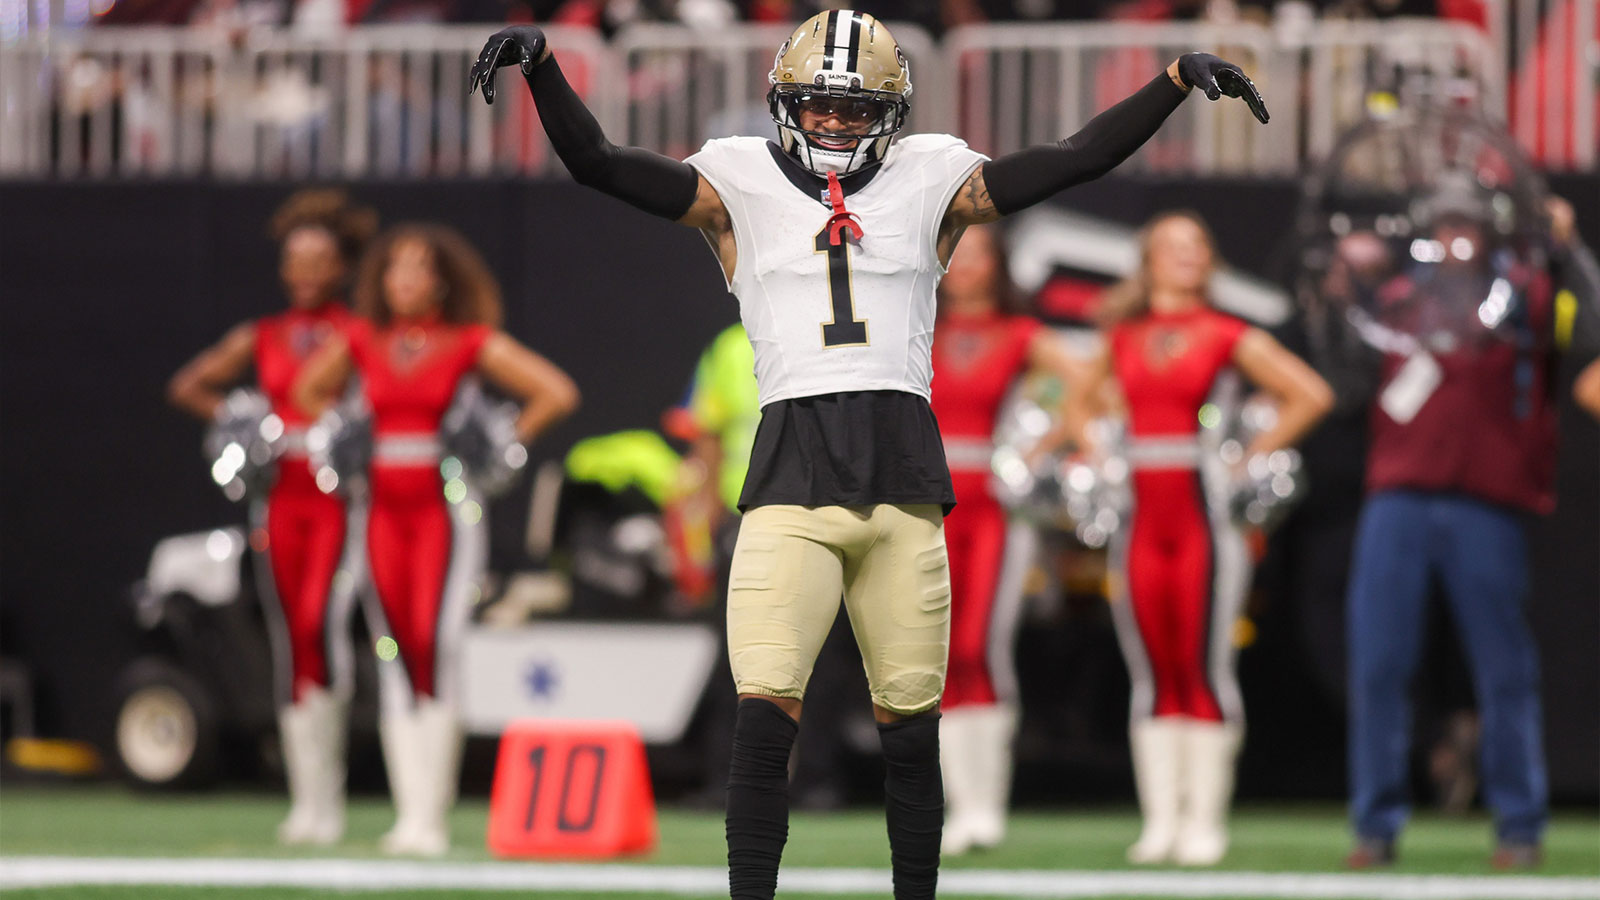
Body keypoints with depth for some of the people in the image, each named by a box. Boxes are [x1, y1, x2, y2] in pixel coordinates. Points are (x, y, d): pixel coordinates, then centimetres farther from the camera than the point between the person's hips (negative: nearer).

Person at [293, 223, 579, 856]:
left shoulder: (472, 344, -2)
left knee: (435, 652, -14)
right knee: (398, 663, 2)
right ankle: (409, 811, 4)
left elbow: (557, 393, -2)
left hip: (446, 511, -4)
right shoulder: (361, 342, 10)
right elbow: (309, 391, 28)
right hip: (385, 511, 4)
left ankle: (431, 819, -14)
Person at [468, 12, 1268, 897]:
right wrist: (539, 63, -9)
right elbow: (595, 161, 5)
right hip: (793, 477, -1)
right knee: (762, 721, -13)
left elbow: (1078, 158, 14)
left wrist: (1178, 79, 7)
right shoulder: (740, 185, 11)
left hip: (904, 476, 2)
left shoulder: (930, 181, 14)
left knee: (911, 733, 5)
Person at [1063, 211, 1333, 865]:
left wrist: (1252, 457, -5)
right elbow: (1080, 399, 29)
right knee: (1152, 672, 4)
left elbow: (1311, 395, -2)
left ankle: (1204, 822, -3)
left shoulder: (1228, 337, 0)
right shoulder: (1124, 338, 11)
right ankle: (1160, 819, 6)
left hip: (1202, 510, -4)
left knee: (1203, 666, -6)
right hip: (1140, 512, 4)